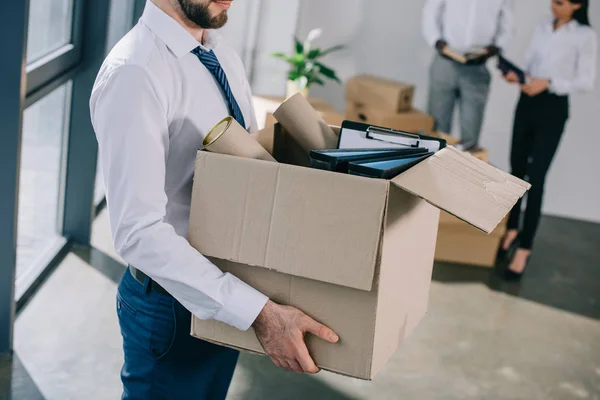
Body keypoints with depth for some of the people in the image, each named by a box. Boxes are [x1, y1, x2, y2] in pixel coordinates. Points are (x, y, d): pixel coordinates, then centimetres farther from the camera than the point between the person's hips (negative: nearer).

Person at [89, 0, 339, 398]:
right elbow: (140, 231, -29)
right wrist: (259, 312, -32)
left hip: (228, 289, 8)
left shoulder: (224, 57, 3)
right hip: (174, 300, -8)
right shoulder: (134, 72, -24)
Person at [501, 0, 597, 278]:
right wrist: (517, 76, -8)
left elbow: (586, 81, -10)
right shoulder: (544, 26, 7)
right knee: (516, 169, 12)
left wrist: (549, 83, -21)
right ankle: (512, 228, 29)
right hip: (527, 102, 6)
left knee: (535, 177, -7)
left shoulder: (586, 36, -9)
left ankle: (524, 247, -1)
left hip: (553, 108, -6)